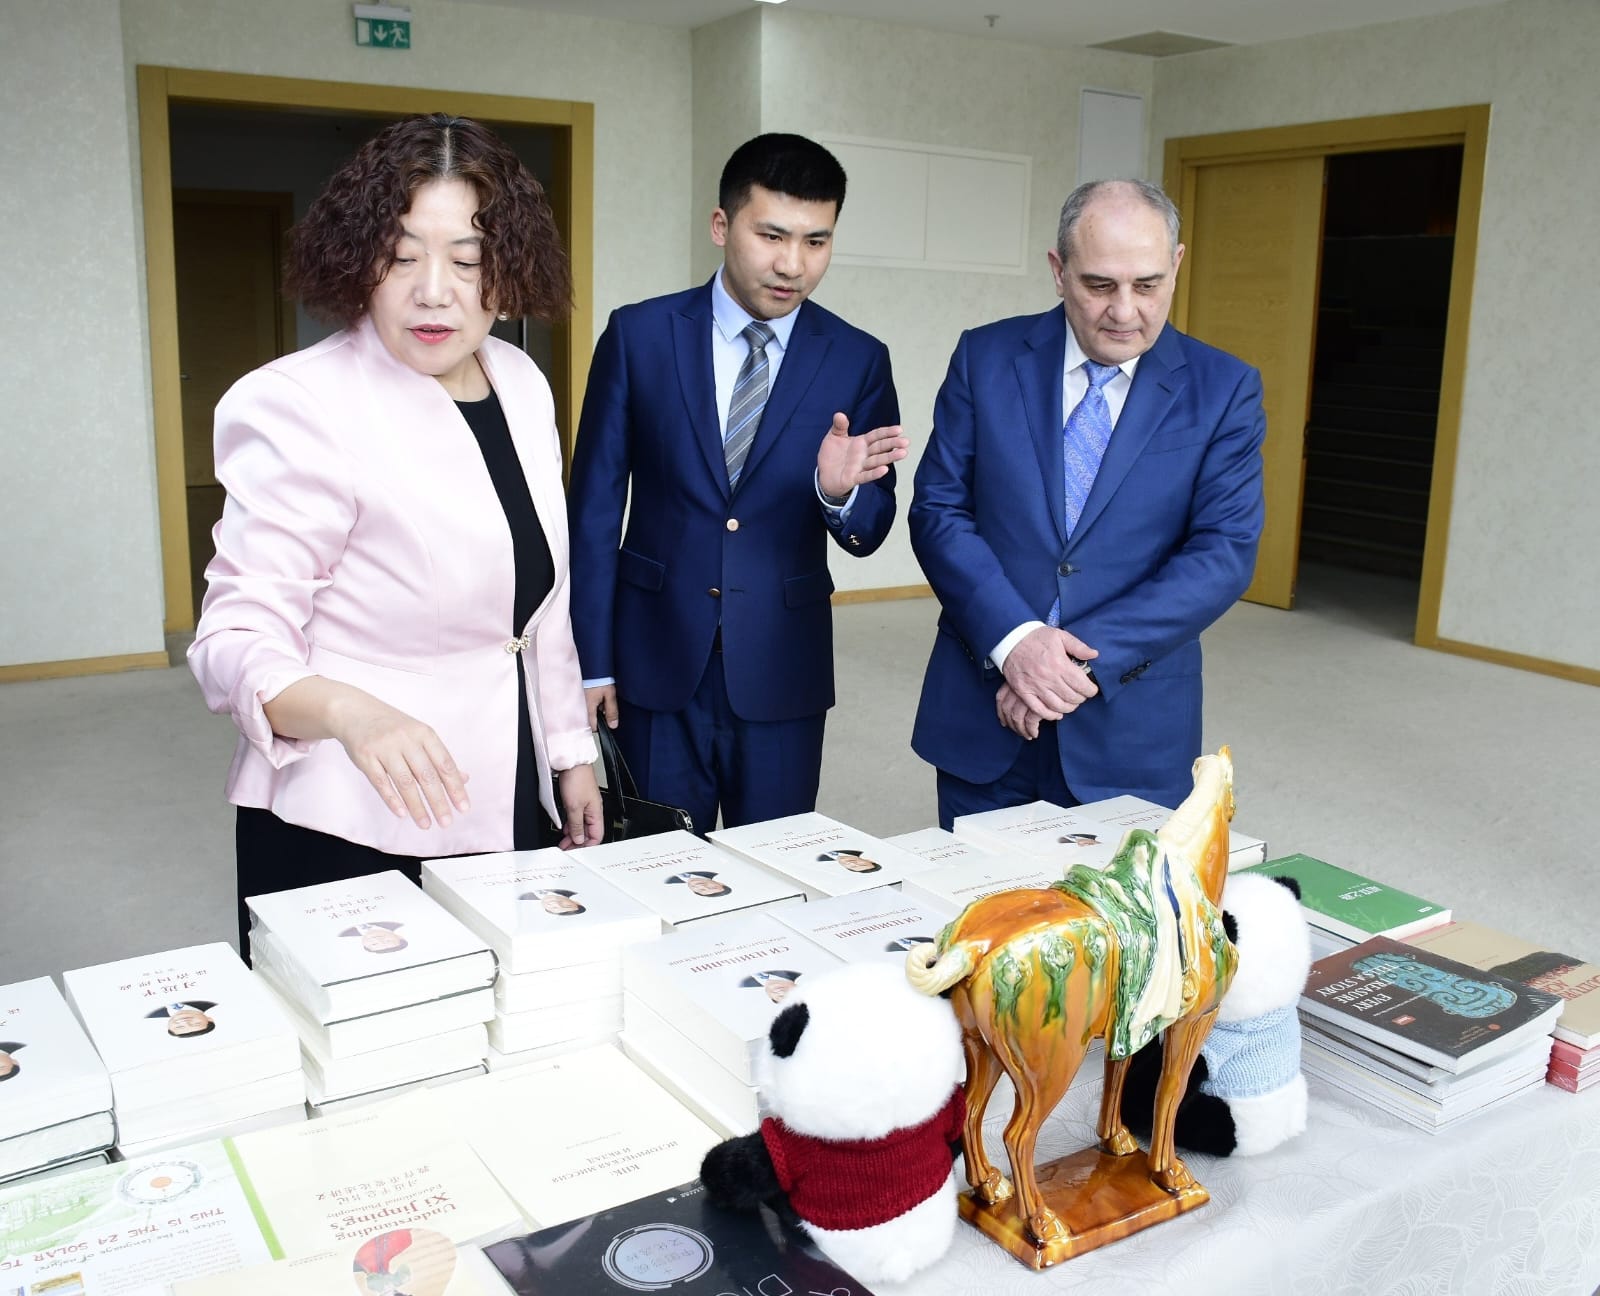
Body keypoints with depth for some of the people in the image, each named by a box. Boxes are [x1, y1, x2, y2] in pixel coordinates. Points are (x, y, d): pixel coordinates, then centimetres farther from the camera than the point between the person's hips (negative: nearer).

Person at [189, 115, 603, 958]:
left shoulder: (522, 385, 4)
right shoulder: (301, 405, -16)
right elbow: (239, 636, -19)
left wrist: (572, 751, 14)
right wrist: (348, 710, -39)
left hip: (511, 812, 6)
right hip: (351, 836, -6)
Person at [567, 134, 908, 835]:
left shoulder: (858, 361, 0)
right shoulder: (638, 336, -3)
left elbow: (868, 533, 2)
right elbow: (594, 507, 0)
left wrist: (839, 492, -22)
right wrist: (591, 661, -1)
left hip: (783, 674, 1)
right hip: (657, 662, -1)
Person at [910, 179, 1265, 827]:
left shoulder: (1224, 389, -2)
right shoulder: (986, 357, 0)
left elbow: (1224, 552, -8)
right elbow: (938, 511, -4)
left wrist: (1088, 659, -18)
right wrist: (1013, 638, -19)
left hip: (1130, 724, 0)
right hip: (981, 711, 1)